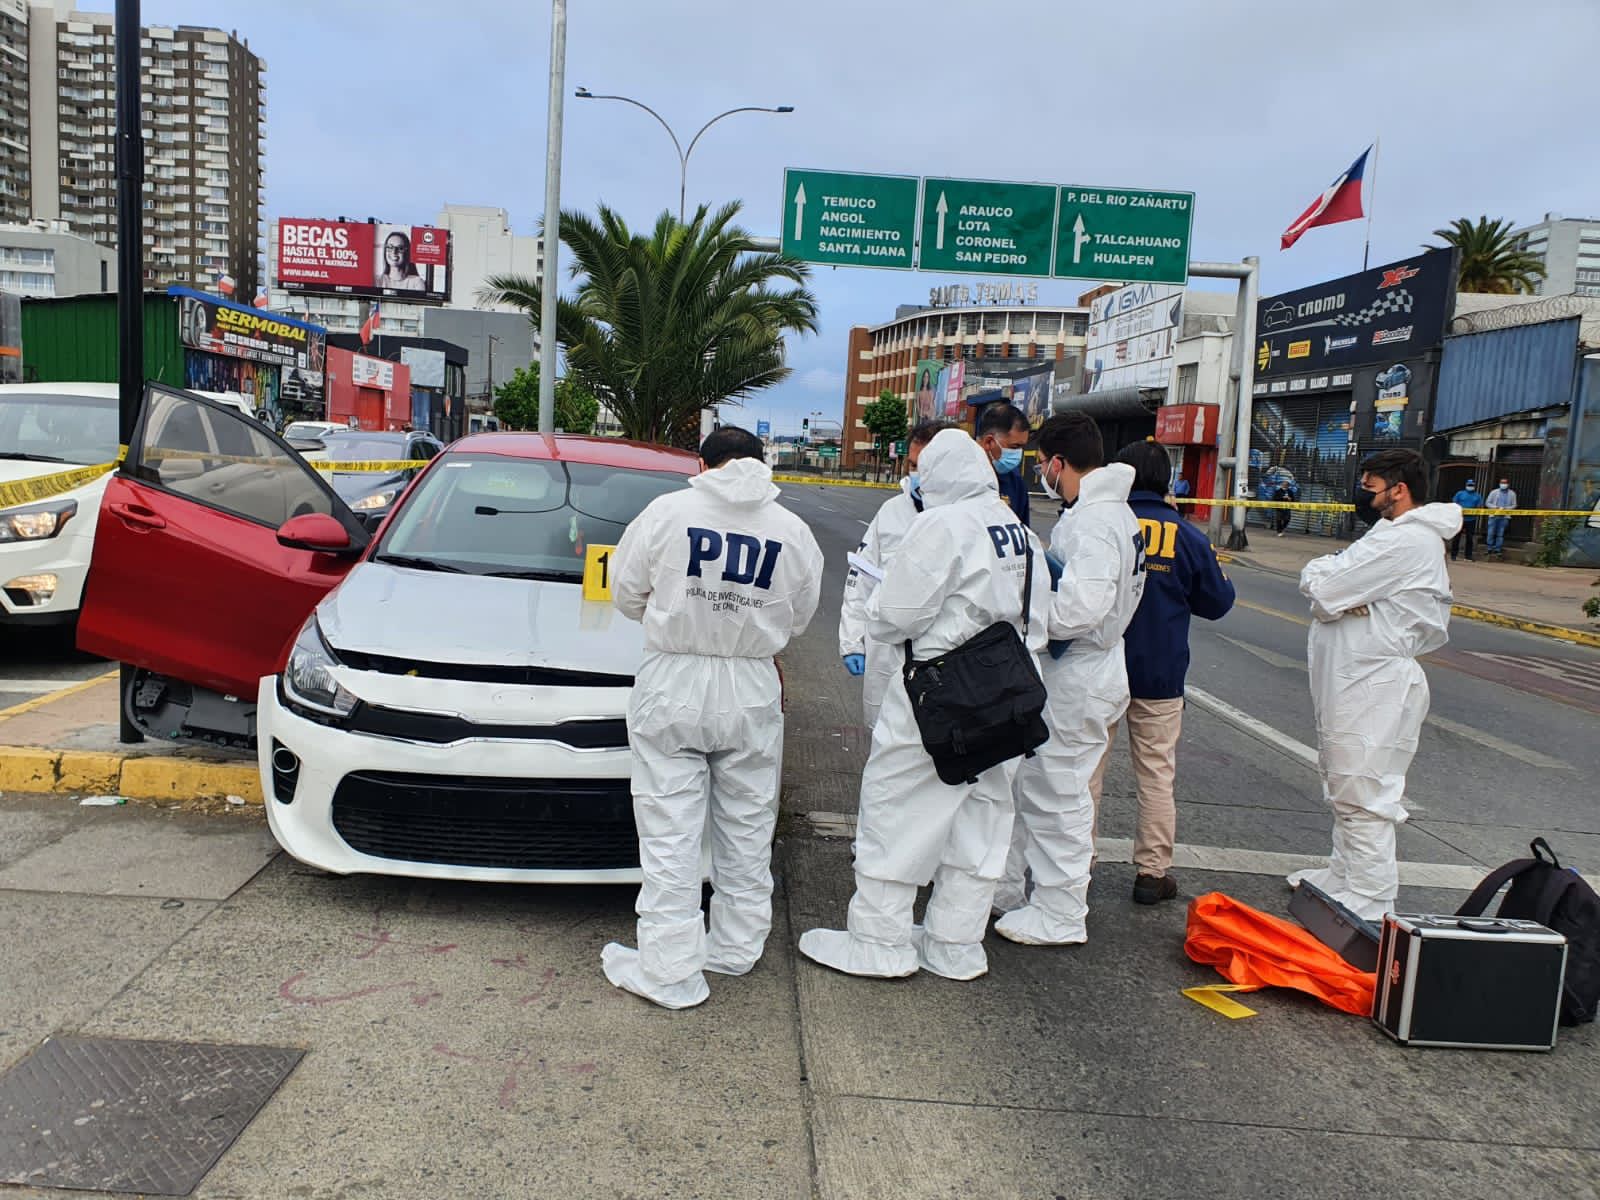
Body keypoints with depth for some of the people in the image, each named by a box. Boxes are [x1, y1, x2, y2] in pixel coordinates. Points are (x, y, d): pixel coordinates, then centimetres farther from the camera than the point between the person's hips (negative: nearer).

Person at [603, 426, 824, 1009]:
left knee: (669, 831, 3)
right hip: (753, 693, 3)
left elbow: (626, 594, 3)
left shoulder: (667, 511, -6)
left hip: (672, 684, -2)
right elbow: (798, 618, 10)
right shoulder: (793, 531, 0)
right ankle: (737, 947, 30)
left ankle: (670, 970, 8)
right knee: (746, 828, 17)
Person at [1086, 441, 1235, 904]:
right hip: (1160, 675, 1)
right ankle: (1152, 872, 15)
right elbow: (1217, 602, 4)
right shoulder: (1187, 536, -4)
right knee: (1157, 774, 10)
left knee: (1087, 769, 11)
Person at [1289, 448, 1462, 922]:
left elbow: (1321, 588, -23)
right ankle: (1343, 876, 34)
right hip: (1360, 684, 11)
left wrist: (1320, 570, 0)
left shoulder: (1404, 542, -19)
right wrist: (1333, 577, -7)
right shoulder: (1413, 538, 17)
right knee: (1347, 792, 21)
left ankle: (1370, 907, 0)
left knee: (1363, 800, -6)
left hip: (1373, 691, -11)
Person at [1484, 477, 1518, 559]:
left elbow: (1514, 505, 7)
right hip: (1494, 516, 0)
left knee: (1500, 534, 1)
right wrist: (1496, 507, -10)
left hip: (1504, 517, 0)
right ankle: (1489, 549, 5)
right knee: (1491, 533, -3)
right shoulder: (1494, 492, 7)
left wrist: (1505, 508, -11)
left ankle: (1498, 550, 6)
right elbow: (1487, 503, 6)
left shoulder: (1512, 494, 8)